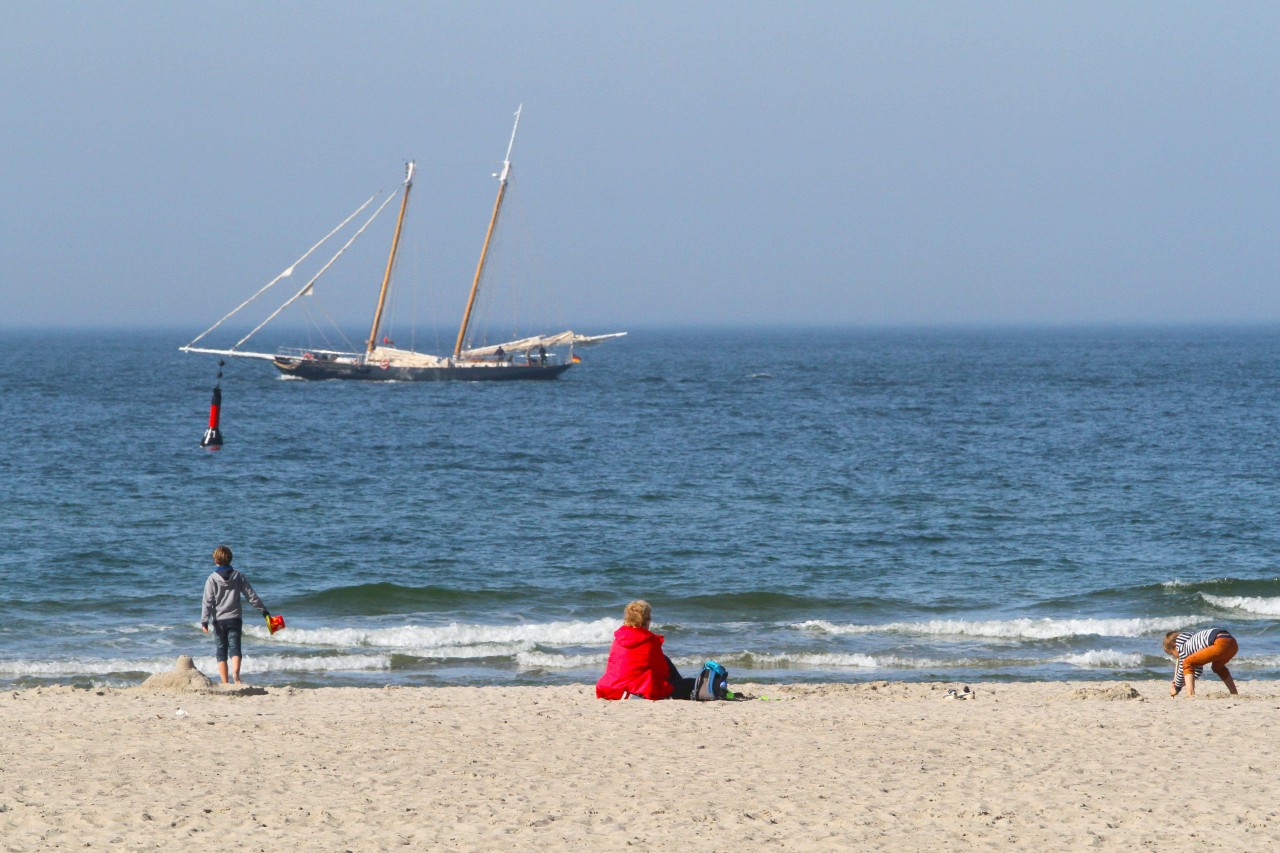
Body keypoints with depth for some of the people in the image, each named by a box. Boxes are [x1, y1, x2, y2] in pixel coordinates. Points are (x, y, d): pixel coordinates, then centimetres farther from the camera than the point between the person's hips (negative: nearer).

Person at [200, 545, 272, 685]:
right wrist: (264, 610, 16)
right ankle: (235, 673, -33)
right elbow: (251, 596, 7)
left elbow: (207, 601, -8)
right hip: (234, 619, 1)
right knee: (235, 648, -5)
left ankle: (224, 683, 2)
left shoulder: (212, 579, -2)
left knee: (221, 652, 6)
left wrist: (204, 621, -9)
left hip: (219, 620, -1)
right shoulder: (239, 576, 4)